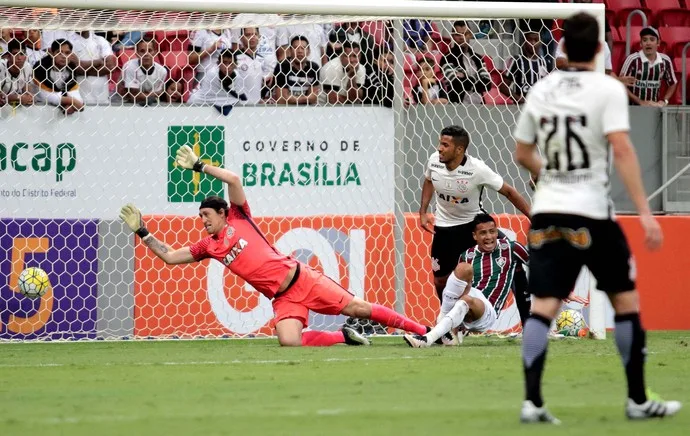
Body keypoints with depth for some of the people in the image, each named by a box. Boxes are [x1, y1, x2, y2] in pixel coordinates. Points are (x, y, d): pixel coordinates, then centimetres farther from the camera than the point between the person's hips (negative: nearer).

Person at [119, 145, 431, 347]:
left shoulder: (238, 219, 4)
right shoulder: (208, 247, 14)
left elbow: (234, 180, -9)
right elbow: (169, 256, 15)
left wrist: (199, 166, -7)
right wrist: (142, 232, 10)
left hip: (300, 278, -3)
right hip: (282, 299, 4)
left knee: (357, 308, -7)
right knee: (289, 342, -23)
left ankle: (422, 330, -2)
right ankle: (343, 337, -2)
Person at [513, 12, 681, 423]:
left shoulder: (541, 90, 8)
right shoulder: (608, 89, -7)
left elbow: (522, 154, 17)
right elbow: (622, 150, -17)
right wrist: (645, 213, -18)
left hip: (548, 211, 4)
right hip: (592, 214, -4)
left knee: (543, 307, 1)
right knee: (626, 300, 11)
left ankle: (532, 401, -11)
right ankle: (638, 400, 15)